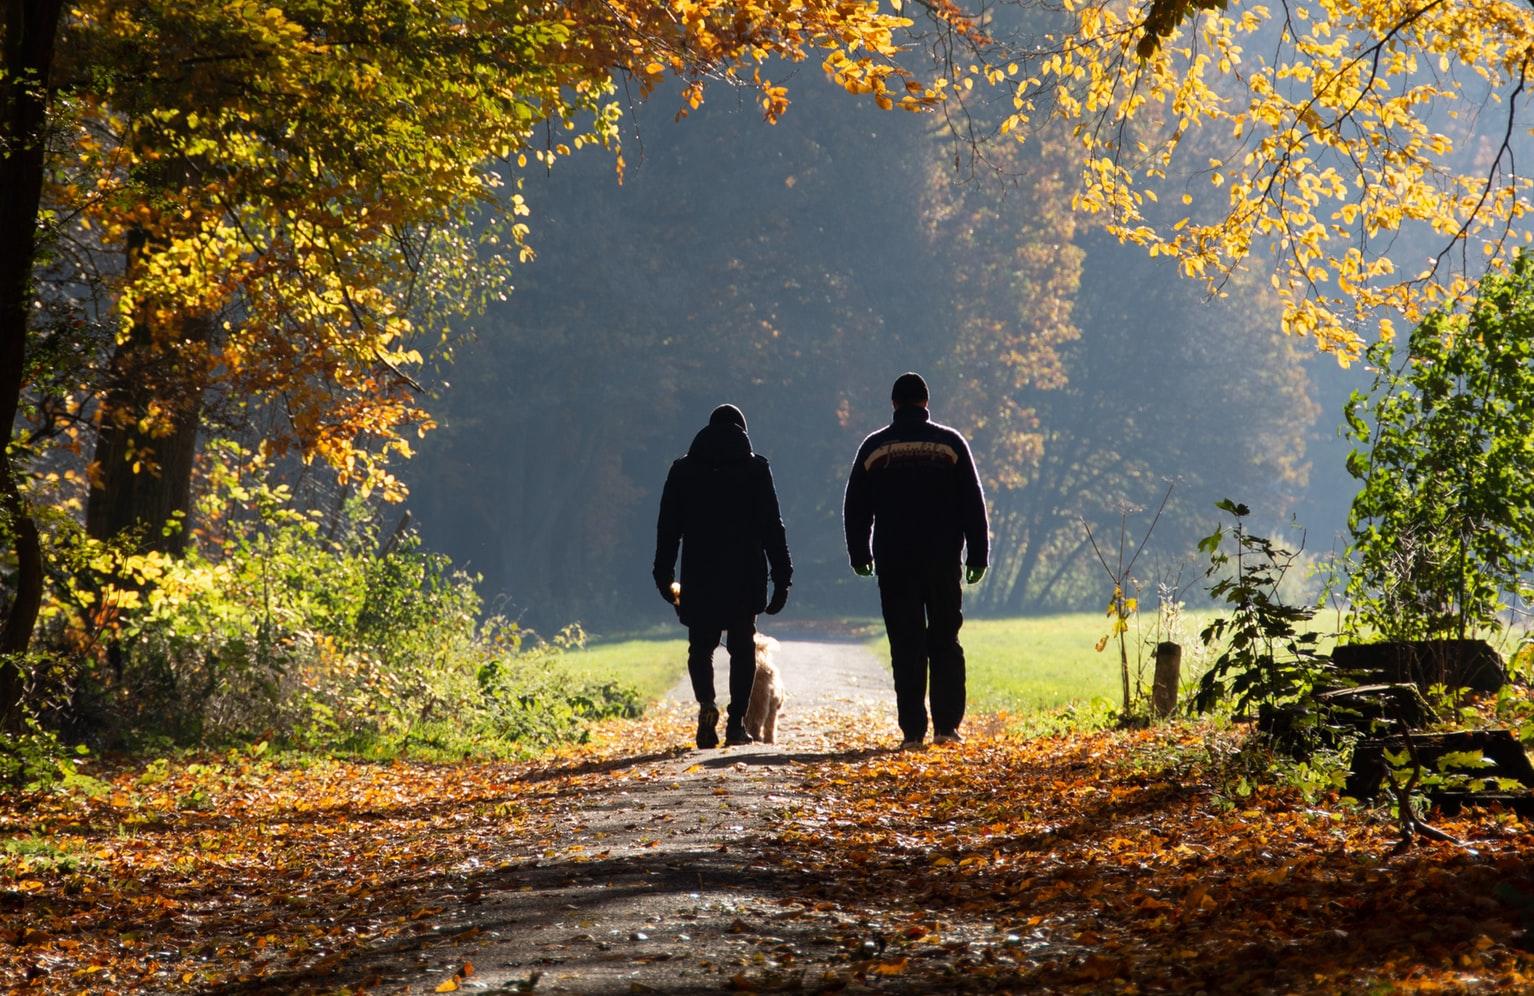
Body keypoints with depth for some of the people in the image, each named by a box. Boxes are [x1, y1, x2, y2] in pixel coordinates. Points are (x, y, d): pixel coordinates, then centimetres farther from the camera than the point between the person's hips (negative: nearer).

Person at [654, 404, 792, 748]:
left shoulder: (683, 470, 6)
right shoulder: (756, 468, 1)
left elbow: (668, 527, 6)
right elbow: (772, 526, -1)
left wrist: (664, 577, 13)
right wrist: (782, 577, 2)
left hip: (699, 577, 1)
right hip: (746, 577, -1)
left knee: (700, 645, 11)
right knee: (742, 648, 8)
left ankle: (706, 704, -14)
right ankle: (736, 723, 2)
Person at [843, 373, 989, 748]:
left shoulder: (875, 447, 3)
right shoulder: (950, 443, 2)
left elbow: (855, 509, 8)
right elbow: (973, 505, 2)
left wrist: (860, 555, 19)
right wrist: (978, 556, 8)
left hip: (894, 562, 0)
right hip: (943, 561, 0)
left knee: (906, 647, 2)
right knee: (945, 642, 8)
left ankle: (913, 730, -2)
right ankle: (946, 725, 2)